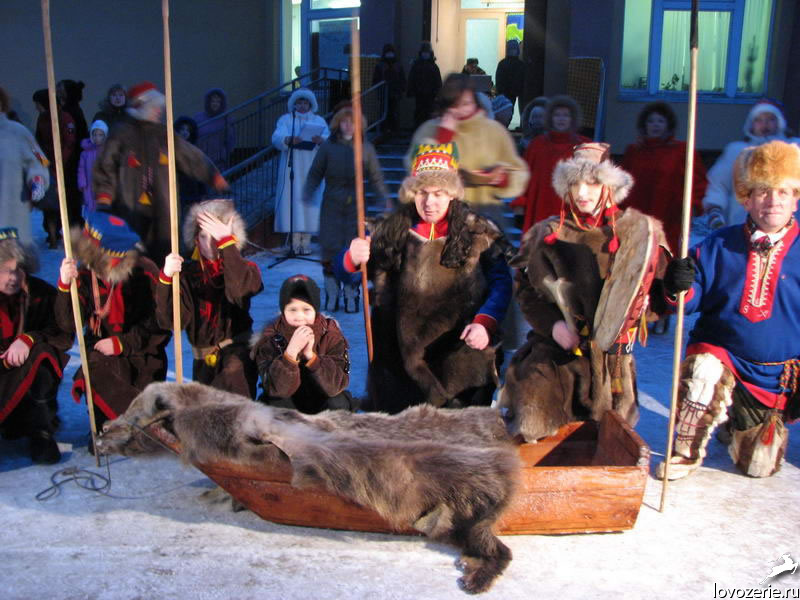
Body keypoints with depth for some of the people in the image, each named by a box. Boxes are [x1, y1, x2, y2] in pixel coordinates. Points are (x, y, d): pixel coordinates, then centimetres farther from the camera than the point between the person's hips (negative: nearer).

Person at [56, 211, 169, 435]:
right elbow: (68, 324, -11)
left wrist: (122, 343, -18)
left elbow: (159, 324, -11)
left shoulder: (144, 272, -12)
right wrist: (64, 286, -25)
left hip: (142, 353, -2)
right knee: (96, 371, -24)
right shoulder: (85, 275, -5)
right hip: (104, 351, 2)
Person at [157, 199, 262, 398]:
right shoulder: (189, 273, -1)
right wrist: (166, 278, -26)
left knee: (232, 376, -34)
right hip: (203, 359, 4)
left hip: (237, 349, -4)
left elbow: (241, 290, -30)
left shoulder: (244, 269, -4)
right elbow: (169, 320, -12)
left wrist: (226, 243, -28)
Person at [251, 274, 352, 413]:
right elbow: (277, 388, -28)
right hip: (288, 401, 0)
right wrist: (291, 351, -41)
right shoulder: (271, 338, -18)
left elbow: (336, 384, -25)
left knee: (338, 404, -28)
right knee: (274, 404, -30)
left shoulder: (331, 334, -17)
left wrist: (311, 355, -38)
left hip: (322, 399, 1)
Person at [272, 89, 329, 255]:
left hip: (311, 168, 1)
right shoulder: (286, 119, 10)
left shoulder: (319, 121, 14)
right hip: (292, 168, -1)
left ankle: (306, 241, -1)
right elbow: (276, 137, -7)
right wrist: (288, 140, -29)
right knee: (293, 200, -7)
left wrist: (321, 140, -25)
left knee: (309, 201, -4)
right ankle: (295, 239, -3)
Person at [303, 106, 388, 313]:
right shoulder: (328, 146, 6)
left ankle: (351, 296, 9)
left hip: (355, 204, 0)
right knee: (330, 248, -4)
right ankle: (331, 295, 10)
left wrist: (384, 199, -2)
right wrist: (308, 192, -5)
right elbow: (315, 173, 10)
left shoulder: (366, 148, 7)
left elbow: (376, 177, 10)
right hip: (332, 204, 0)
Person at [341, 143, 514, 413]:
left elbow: (502, 281, -1)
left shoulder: (478, 231, 2)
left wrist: (485, 322, -17)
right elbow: (344, 266, 9)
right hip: (401, 355, 2)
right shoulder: (392, 229, 7)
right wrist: (353, 258, -15)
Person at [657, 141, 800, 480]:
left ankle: (737, 424, 43)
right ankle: (686, 454, -15)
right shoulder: (719, 245, -4)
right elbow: (696, 300, -2)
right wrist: (680, 289, -27)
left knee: (758, 468, 8)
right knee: (703, 371, -38)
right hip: (721, 353, -1)